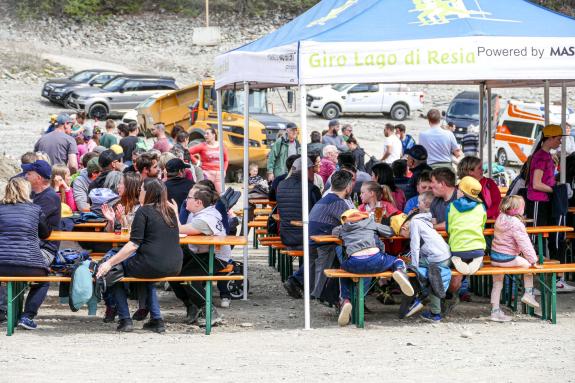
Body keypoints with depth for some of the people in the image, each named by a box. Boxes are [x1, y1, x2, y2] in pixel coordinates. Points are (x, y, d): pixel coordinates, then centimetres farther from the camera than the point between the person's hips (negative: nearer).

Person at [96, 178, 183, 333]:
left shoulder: (144, 211, -5)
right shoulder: (170, 212, 15)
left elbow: (134, 244, -14)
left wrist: (109, 263, -13)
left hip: (153, 266, -7)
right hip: (174, 267, 7)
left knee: (112, 270, 11)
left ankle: (125, 320, 5)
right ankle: (156, 319, 28)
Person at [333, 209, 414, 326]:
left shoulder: (343, 228, 26)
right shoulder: (371, 223, 24)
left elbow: (334, 231, 47)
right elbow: (391, 231, 31)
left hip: (354, 264, 1)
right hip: (375, 260, -1)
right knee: (398, 261, 27)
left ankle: (345, 300, 8)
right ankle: (400, 271, -11)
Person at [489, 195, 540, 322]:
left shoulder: (500, 218, 6)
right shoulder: (516, 223, -18)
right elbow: (525, 244, -17)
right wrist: (533, 260, -11)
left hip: (494, 257, 7)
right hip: (507, 258, -7)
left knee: (497, 284, 15)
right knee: (527, 264, 13)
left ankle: (495, 311, 20)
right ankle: (528, 294, 10)